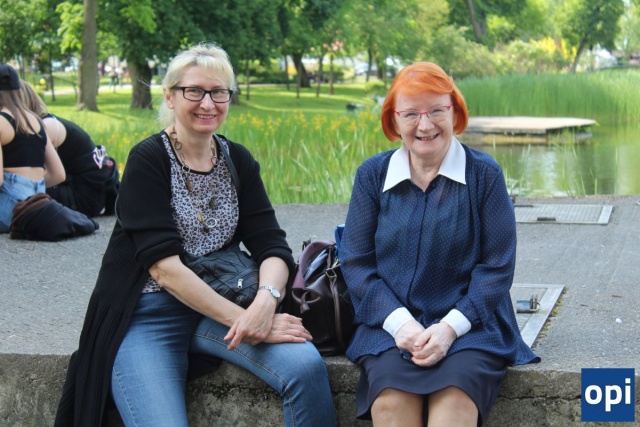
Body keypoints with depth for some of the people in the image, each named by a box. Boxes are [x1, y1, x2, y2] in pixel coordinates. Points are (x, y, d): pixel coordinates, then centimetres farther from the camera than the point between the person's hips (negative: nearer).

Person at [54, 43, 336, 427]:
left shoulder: (238, 160, 7)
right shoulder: (148, 160, -7)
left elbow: (272, 246, -1)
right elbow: (163, 265, -17)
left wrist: (266, 300, -24)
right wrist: (242, 319, -24)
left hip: (220, 305, 4)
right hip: (147, 315, -4)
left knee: (307, 365, -23)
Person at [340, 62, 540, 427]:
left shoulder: (484, 174, 2)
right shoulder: (372, 175, 7)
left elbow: (497, 266, 0)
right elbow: (356, 261, 4)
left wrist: (451, 327, -14)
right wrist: (399, 322, -12)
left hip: (469, 325, -1)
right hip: (392, 324, 1)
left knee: (455, 395, -32)